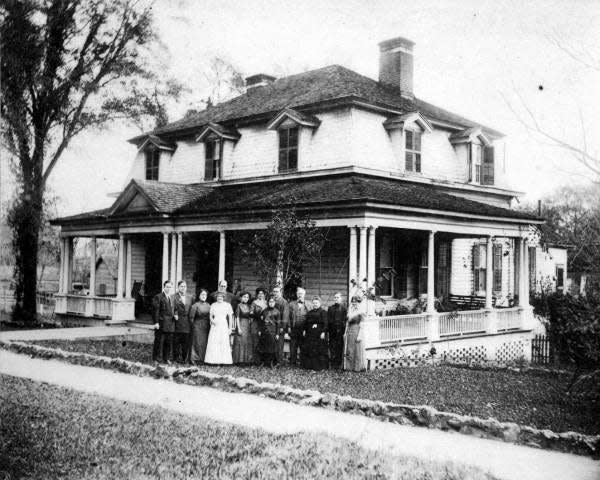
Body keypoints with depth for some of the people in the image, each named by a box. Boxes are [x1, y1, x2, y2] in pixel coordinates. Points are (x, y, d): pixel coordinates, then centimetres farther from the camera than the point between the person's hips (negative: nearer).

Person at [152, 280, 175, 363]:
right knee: (158, 342, -1)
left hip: (170, 325, 6)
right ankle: (155, 359, 7)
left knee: (169, 343, 9)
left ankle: (166, 359, 18)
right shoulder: (158, 297, -4)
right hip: (161, 324, -6)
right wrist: (156, 322, -15)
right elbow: (155, 311, -10)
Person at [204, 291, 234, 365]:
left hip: (224, 326, -1)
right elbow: (210, 315, 12)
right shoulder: (213, 305, 9)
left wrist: (230, 328, 2)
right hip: (215, 326, 1)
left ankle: (223, 361, -3)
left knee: (224, 343, -5)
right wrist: (212, 320, -11)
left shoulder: (227, 305, 5)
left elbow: (230, 317, 6)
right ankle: (214, 360, -2)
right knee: (213, 343, -5)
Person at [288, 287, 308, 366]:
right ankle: (292, 363, 11)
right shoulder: (292, 304, 12)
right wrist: (289, 327, 3)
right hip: (294, 329, 2)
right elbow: (289, 316, 9)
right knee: (293, 348, 4)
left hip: (304, 329, -1)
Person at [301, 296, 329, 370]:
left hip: (319, 333, -6)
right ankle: (310, 365, 13)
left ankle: (321, 366, 1)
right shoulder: (310, 312, 16)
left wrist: (323, 332, -17)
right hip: (310, 333, 6)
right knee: (309, 349, 5)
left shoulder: (323, 312, -4)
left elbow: (325, 323, -10)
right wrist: (305, 330, 10)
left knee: (320, 349, -5)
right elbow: (306, 322, 18)